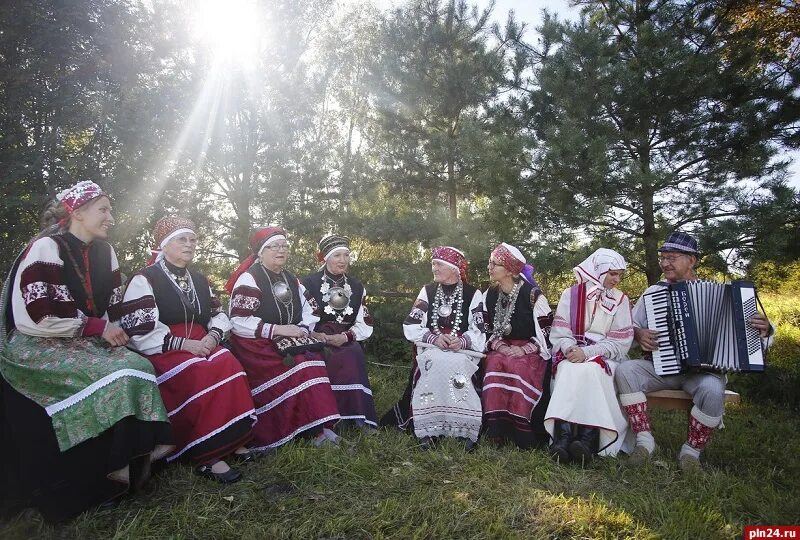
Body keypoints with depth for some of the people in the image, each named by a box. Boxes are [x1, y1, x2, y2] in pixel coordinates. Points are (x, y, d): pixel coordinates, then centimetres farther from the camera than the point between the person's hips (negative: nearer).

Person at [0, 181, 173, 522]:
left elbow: (112, 307, 13)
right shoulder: (47, 248, -13)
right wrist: (97, 327, -17)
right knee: (116, 376, -26)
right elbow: (36, 315, -22)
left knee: (140, 368, -17)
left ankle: (135, 456, -14)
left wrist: (112, 330, -7)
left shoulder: (103, 251, 8)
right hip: (38, 347, -7)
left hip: (86, 343, 7)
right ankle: (114, 469, -12)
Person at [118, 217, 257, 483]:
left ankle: (233, 439, -20)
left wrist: (213, 335, -5)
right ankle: (207, 456, -28)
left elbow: (218, 315, 19)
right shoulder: (144, 280, -1)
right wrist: (183, 344, -18)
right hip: (163, 350, -5)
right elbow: (139, 332, -11)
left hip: (200, 344, 6)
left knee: (229, 364, -25)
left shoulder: (199, 279, 20)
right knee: (202, 373, -33)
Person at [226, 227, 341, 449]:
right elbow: (239, 322, -16)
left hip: (290, 343, 6)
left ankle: (320, 426, -24)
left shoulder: (291, 280, 15)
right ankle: (316, 429, -23)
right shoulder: (249, 280, -6)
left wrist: (302, 329, -5)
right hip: (257, 346, -6)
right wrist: (277, 329, -19)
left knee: (313, 361, -23)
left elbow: (310, 310, 17)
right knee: (299, 366, -29)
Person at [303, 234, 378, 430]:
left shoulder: (356, 287, 15)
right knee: (340, 358, -32)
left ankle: (358, 417, -22)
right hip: (318, 342, -2)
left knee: (354, 355, -29)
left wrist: (345, 336, -9)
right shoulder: (309, 283, 5)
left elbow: (365, 325, 9)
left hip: (347, 342, 3)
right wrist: (315, 335, -20)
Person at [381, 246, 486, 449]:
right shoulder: (427, 291, 12)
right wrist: (434, 338, -12)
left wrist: (462, 341, -20)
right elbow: (411, 327, 4)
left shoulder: (473, 294, 7)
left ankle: (465, 430, -26)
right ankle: (430, 429, -29)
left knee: (456, 364, -33)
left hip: (463, 350, -1)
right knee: (436, 363, -32)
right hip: (431, 347, 1)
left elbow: (480, 332, 0)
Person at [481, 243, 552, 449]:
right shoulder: (490, 295, 8)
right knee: (495, 365, -29)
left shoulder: (532, 294, -9)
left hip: (530, 352, -4)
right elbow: (488, 329, 13)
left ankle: (522, 434, -28)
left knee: (519, 368, -35)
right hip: (500, 349, 4)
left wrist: (523, 350, -19)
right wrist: (500, 346, -7)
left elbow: (546, 332, -8)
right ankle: (496, 429, -31)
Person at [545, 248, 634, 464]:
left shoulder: (620, 300, 9)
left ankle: (587, 438, -43)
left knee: (589, 370, -35)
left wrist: (587, 352, -15)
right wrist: (570, 349, -19)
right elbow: (559, 333, 3)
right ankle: (563, 436, -43)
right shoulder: (570, 294, 9)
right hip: (572, 353, 0)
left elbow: (620, 343, -1)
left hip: (604, 356, 0)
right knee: (570, 370, -34)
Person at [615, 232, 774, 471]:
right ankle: (644, 439, -16)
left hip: (703, 369, -1)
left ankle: (692, 450, -9)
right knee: (625, 369, -27)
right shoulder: (653, 292, 11)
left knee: (712, 389, -35)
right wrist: (638, 334, -6)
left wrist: (763, 329, -14)